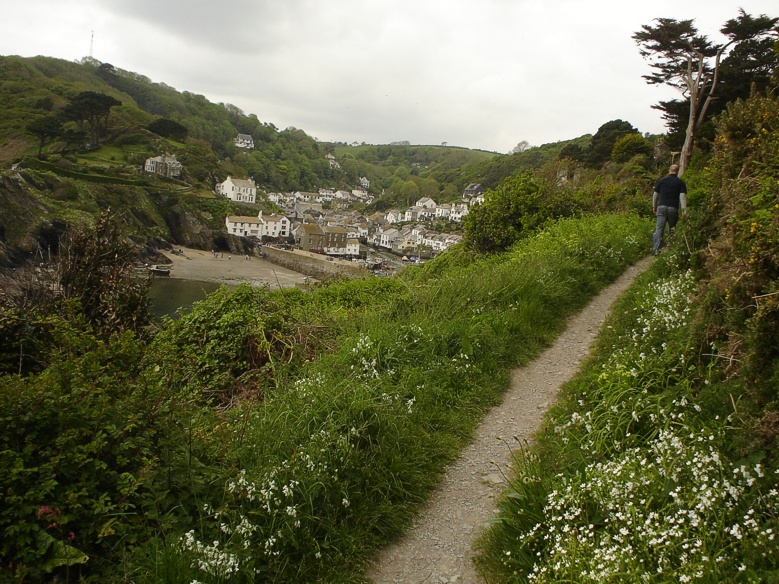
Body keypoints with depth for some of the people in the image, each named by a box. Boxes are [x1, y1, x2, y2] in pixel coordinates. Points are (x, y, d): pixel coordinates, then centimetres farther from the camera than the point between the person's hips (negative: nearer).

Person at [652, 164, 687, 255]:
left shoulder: (661, 180, 8)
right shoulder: (681, 183, 4)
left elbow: (655, 194, 11)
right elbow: (682, 196, -5)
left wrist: (654, 206, 22)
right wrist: (684, 210, -9)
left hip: (661, 207, 1)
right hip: (673, 208, 0)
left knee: (659, 229, -4)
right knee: (671, 229, 12)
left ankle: (656, 248, -15)